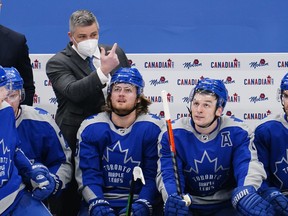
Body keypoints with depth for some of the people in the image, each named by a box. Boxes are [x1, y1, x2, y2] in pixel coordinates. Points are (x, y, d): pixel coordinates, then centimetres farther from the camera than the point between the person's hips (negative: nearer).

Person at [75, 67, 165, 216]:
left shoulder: (154, 128, -4)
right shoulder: (90, 127, 2)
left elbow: (153, 175, -6)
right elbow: (87, 174, -3)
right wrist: (97, 204, -18)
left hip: (139, 200, -1)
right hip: (100, 199, 2)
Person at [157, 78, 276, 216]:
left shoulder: (237, 133, -8)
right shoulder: (172, 134, -8)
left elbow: (249, 165, -21)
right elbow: (168, 173, -15)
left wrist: (245, 195, -43)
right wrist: (172, 198, -37)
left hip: (225, 204, 0)